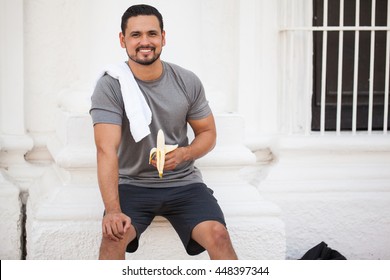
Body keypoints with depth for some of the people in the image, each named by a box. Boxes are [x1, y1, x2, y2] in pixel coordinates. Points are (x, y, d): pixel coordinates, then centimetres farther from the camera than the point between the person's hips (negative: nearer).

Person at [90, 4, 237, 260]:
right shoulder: (110, 85, -11)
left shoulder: (188, 82, -1)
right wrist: (113, 210, -33)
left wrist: (184, 154, -13)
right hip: (132, 184, -2)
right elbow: (107, 149, -21)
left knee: (218, 236, -21)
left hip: (183, 182, 2)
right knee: (113, 236, -30)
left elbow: (208, 133, 10)